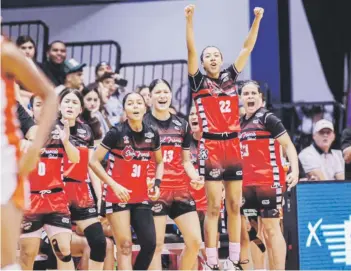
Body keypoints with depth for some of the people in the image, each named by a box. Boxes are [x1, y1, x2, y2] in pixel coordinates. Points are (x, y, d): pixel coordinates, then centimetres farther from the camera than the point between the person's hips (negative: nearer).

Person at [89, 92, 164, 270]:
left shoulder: (152, 134, 1)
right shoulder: (116, 133, -12)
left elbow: (159, 162, 17)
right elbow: (94, 161, -9)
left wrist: (157, 183, 1)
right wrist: (114, 185, -15)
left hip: (141, 198, 5)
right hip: (118, 196, -4)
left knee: (149, 244, -2)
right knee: (125, 246, -6)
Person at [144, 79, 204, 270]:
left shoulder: (182, 125, 12)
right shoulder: (143, 123, -2)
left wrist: (195, 177, -1)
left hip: (180, 189, 5)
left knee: (195, 241, 0)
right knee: (156, 245, -3)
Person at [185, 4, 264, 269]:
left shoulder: (230, 77, 14)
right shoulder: (198, 81, 5)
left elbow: (248, 48, 13)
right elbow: (191, 50, -6)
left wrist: (257, 20, 7)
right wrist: (190, 20, -14)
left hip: (234, 146, 4)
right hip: (211, 148, -4)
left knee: (234, 206, 6)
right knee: (214, 207, -5)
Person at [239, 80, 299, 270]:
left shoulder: (268, 118, -5)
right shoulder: (240, 123, 15)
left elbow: (288, 145, -9)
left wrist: (294, 171, -22)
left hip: (269, 181, -7)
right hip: (247, 183, 7)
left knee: (271, 228, -7)